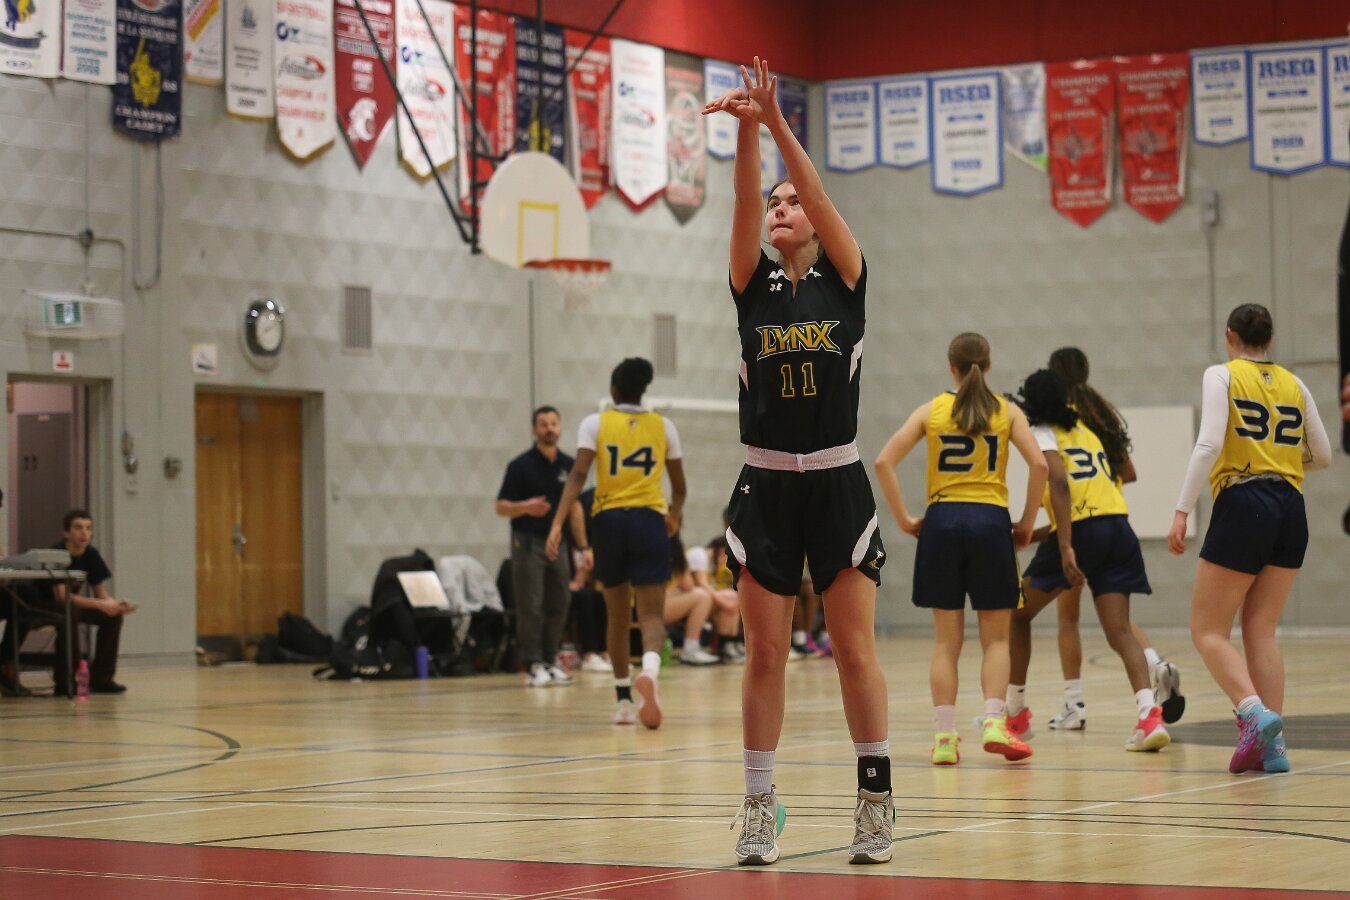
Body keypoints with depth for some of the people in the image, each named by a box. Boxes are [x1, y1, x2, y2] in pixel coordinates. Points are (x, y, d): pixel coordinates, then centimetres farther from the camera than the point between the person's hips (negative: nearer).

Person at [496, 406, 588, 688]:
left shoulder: (568, 465, 8)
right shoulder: (521, 465, -7)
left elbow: (574, 507, 14)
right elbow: (501, 507, -6)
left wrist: (583, 546, 10)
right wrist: (526, 507, -26)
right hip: (528, 542, -5)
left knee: (559, 606, 6)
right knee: (530, 607, -6)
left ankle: (550, 662, 16)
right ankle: (533, 666, -3)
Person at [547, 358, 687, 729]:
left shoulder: (595, 424, 4)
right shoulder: (663, 427, 9)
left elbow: (578, 475, -10)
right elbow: (680, 487, 16)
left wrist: (558, 523, -14)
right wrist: (674, 514, 36)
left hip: (608, 520, 1)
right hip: (649, 520, -1)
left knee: (618, 617, 15)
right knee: (652, 615, -7)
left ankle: (623, 701, 21)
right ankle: (649, 670, -39)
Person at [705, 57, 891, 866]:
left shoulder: (844, 280, 3)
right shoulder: (754, 286, 8)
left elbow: (820, 196, -11)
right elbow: (745, 205, -8)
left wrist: (778, 123, -20)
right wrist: (746, 129, -22)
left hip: (837, 485, -2)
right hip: (766, 488, 2)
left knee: (856, 648, -2)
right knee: (765, 654, 2)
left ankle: (877, 799, 6)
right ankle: (761, 807, 8)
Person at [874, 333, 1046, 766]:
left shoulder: (931, 410, 8)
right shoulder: (1006, 412, 6)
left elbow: (884, 462, -2)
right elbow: (1039, 465, -7)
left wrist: (903, 519, 3)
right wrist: (1026, 524, 1)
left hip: (942, 522, 1)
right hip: (990, 522, -1)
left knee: (947, 640, 7)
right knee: (995, 637, 7)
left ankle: (945, 737, 3)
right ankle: (994, 722, -10)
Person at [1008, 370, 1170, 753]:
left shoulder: (1043, 433, 4)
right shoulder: (1086, 431, 25)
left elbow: (1060, 482, -14)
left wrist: (1065, 547, -21)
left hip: (1081, 531, -6)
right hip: (1119, 529, 6)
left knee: (1017, 613, 14)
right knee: (1120, 631, -1)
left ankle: (1016, 712, 20)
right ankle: (1149, 713, -23)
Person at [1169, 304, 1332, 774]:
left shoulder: (1221, 375, -1)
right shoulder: (1294, 384, 13)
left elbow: (1209, 445, -14)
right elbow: (1322, 456, 18)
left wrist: (1182, 510, -14)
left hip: (1242, 506, -5)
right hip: (1291, 509, 5)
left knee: (1208, 631, 2)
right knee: (1260, 630, 10)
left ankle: (1255, 713, -21)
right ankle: (1271, 745, 0)